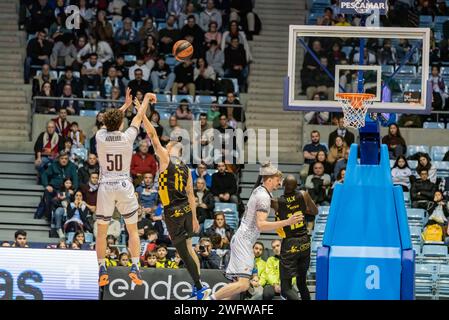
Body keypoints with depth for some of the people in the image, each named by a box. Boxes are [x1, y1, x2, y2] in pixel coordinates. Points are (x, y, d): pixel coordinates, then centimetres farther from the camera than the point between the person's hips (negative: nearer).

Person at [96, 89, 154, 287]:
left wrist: (126, 105, 30)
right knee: (132, 230, 9)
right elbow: (139, 117, 11)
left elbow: (110, 121, 18)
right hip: (124, 185, -1)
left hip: (105, 187, 1)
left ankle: (102, 270, 7)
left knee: (101, 231, 10)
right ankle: (135, 267, -2)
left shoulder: (100, 137, -4)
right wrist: (146, 99, 28)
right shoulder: (127, 137, -7)